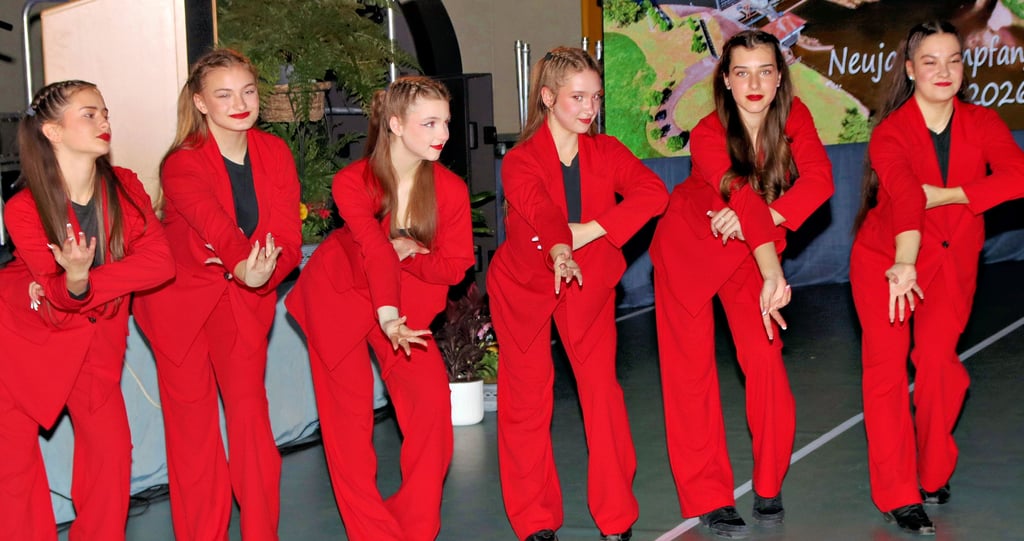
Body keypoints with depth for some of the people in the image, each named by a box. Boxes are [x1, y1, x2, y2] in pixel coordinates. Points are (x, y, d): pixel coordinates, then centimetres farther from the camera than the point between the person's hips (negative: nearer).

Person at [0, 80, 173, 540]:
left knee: (110, 447, 2)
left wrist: (85, 282, -29)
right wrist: (72, 282, -44)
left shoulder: (124, 188, -10)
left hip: (94, 337, 4)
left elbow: (159, 261, -21)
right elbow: (58, 306, -21)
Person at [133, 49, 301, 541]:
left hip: (245, 299, 3)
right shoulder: (182, 165, -18)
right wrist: (242, 263, -58)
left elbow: (288, 237, -14)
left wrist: (265, 270, -35)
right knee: (192, 418, 3)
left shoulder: (275, 154, -6)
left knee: (250, 407, 0)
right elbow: (214, 223, -38)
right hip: (181, 298, -2)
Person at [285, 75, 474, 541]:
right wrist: (387, 317, -51)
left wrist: (406, 252, -28)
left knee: (431, 402, -10)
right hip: (340, 295, -2)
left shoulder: (450, 189, -16)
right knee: (348, 415, -1)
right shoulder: (353, 182, -24)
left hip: (407, 301, 2)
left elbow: (454, 266, -10)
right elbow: (375, 250, -37)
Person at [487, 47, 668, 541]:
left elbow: (653, 193, -25)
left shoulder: (606, 152, -8)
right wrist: (559, 250, -59)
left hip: (588, 283, 2)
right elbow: (541, 211, -39)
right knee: (528, 399, 4)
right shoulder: (520, 162, -18)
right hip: (524, 284, -2)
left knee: (602, 389, -3)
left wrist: (590, 231, -33)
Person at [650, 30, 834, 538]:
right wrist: (773, 274, -54)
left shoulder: (793, 117, -15)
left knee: (765, 359, -7)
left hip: (750, 250, 3)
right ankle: (709, 498, 6)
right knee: (691, 369, -3)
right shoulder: (707, 135, -27)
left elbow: (819, 180, -29)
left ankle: (769, 487, 9)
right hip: (688, 248, -2)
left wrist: (755, 217, -40)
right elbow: (743, 199, -43)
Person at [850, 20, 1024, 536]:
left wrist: (944, 195, -30)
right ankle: (898, 496, -3)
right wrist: (904, 265, -51)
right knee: (887, 365, -9)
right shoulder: (890, 134, -18)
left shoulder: (982, 124, -9)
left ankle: (934, 474, 10)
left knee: (937, 359, -12)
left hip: (951, 261, 2)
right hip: (885, 259, -2)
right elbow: (906, 198, -37)